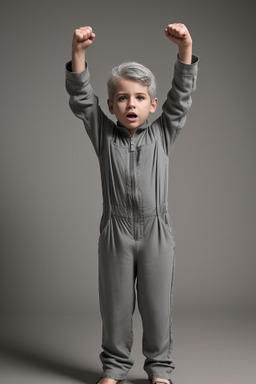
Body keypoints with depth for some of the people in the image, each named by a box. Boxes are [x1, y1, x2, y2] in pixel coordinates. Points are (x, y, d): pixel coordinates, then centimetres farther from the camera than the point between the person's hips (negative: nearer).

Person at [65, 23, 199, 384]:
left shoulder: (161, 135, 5)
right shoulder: (104, 135, 4)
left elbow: (181, 96, -5)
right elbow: (81, 99, -6)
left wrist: (185, 49, -19)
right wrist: (78, 53, -20)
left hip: (156, 231, 0)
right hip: (116, 231, 0)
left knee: (157, 304, 8)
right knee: (116, 303, 10)